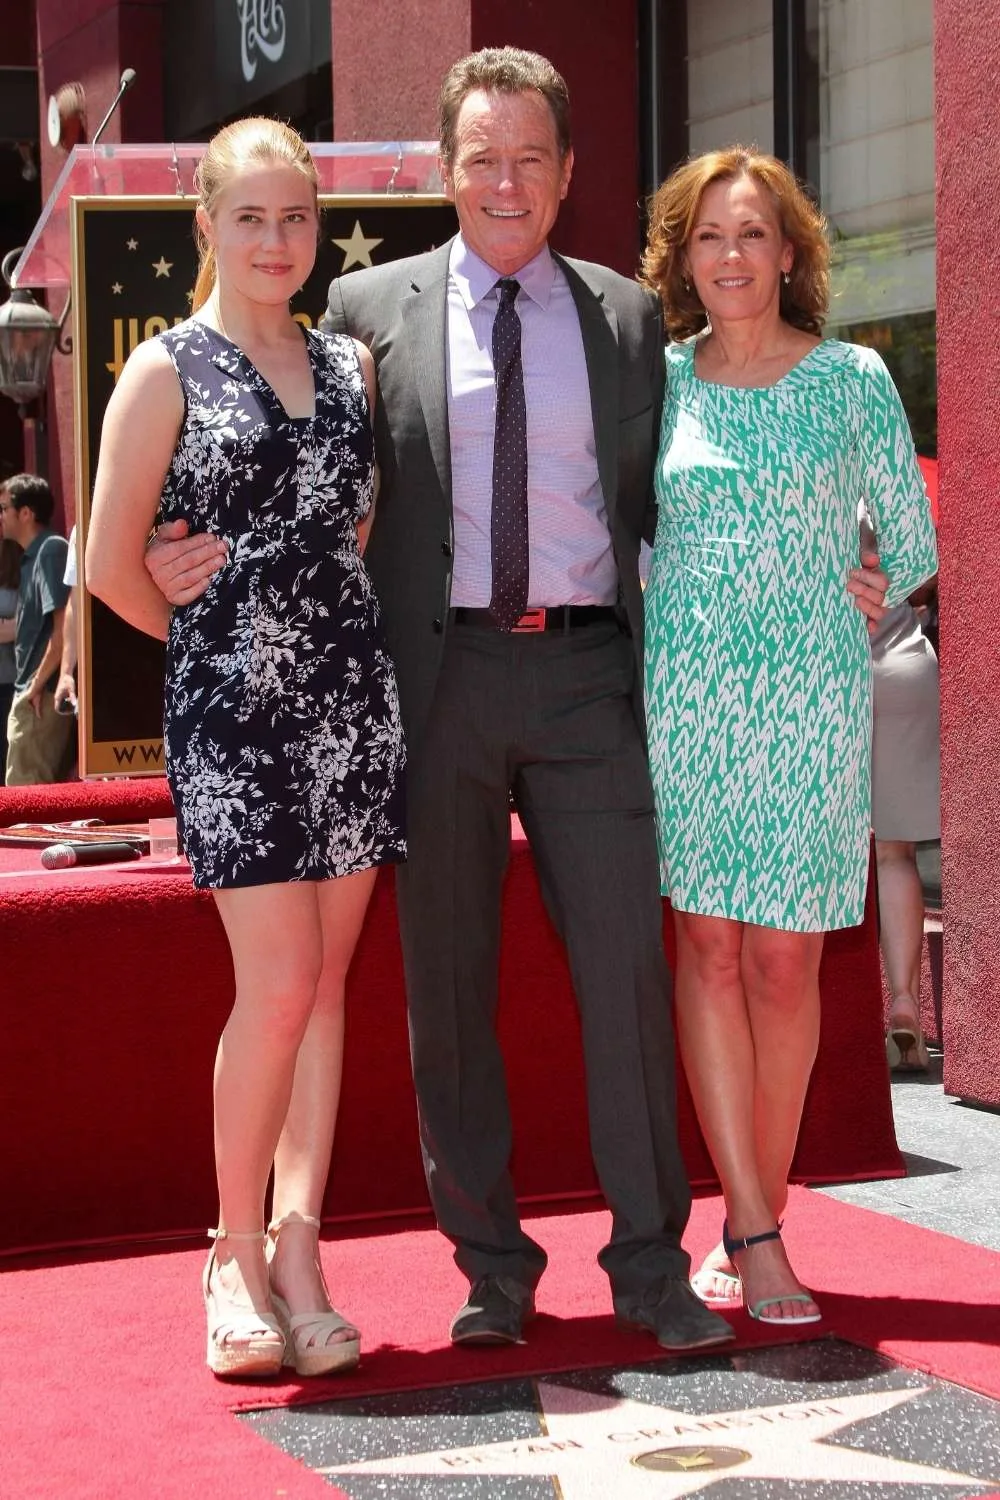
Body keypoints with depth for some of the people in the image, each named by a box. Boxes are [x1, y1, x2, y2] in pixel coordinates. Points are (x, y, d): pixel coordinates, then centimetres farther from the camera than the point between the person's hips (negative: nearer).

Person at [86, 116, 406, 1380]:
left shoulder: (351, 366, 12)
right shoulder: (165, 372, -1)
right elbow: (112, 564, -1)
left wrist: (330, 628, 8)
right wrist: (216, 642, 6)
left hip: (352, 693, 5)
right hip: (230, 707, -4)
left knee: (325, 979, 3)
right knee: (280, 980, -9)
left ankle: (297, 1243, 8)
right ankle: (238, 1252, 6)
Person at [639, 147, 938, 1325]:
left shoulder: (852, 380, 2)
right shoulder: (657, 380, 6)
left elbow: (910, 544, 9)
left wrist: (836, 646, 12)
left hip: (809, 700, -1)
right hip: (682, 696, 1)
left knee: (783, 961, -1)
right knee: (708, 948, -2)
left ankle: (755, 1218, 11)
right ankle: (752, 1232, 2)